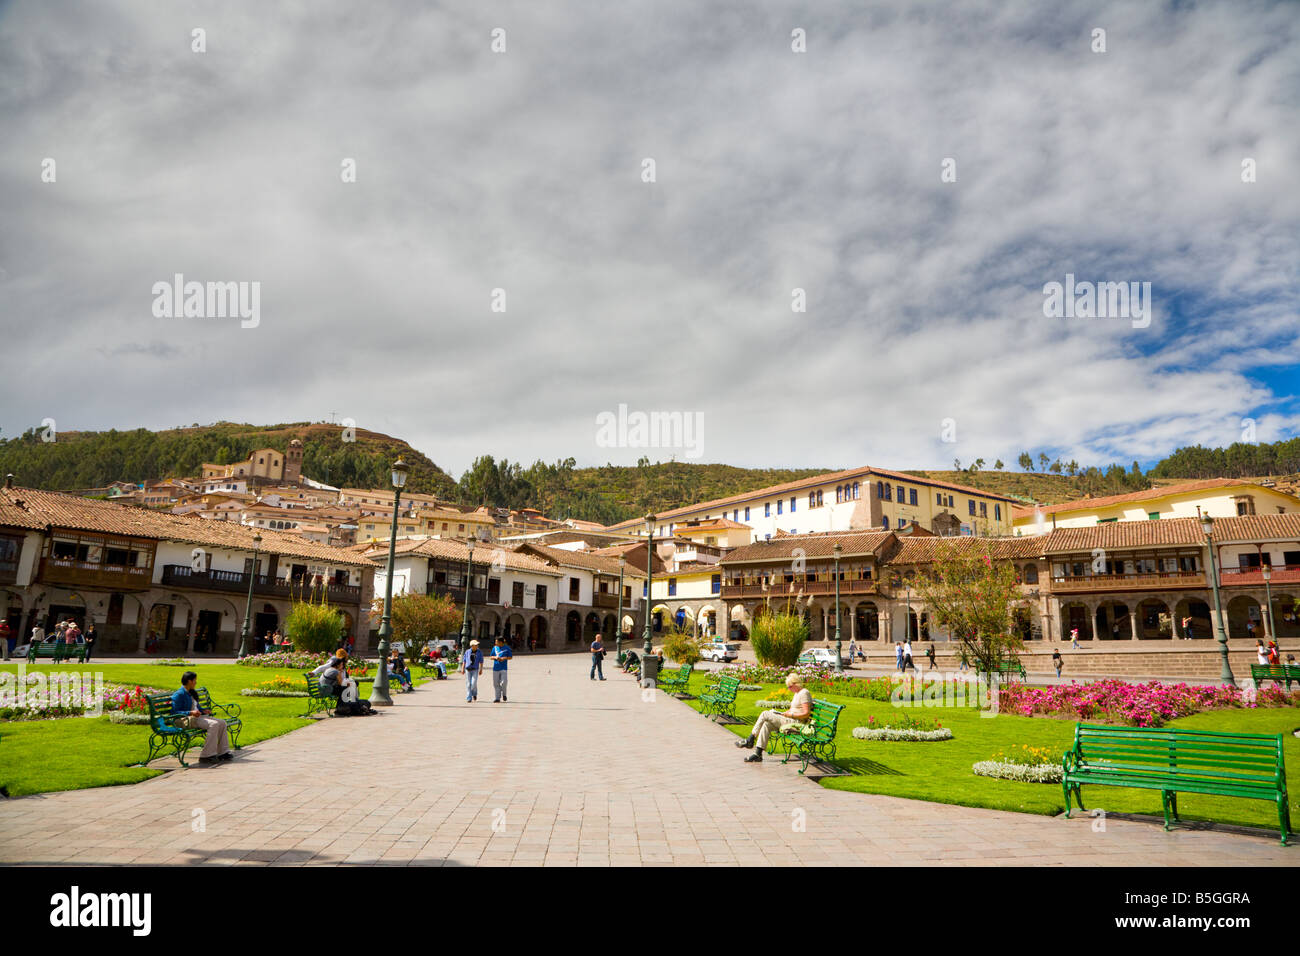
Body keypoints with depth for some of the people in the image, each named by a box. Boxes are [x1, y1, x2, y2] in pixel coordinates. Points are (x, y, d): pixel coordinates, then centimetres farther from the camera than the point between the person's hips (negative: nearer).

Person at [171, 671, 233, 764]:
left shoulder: (191, 693, 20)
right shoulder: (179, 694, -9)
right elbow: (174, 712, -15)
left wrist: (203, 711, 9)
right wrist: (190, 713, -25)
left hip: (198, 716, 9)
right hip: (186, 719, -9)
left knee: (222, 722, -7)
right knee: (214, 724, -29)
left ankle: (222, 752, -5)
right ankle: (206, 755, -27)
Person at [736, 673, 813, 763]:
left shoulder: (804, 693, -12)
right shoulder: (797, 693, 19)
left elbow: (806, 714, -19)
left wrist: (791, 715, -17)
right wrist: (785, 713, 9)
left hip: (796, 723, -10)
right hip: (790, 720, 10)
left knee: (765, 714, -13)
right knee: (766, 724, -10)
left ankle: (750, 740, -4)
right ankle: (758, 754, -12)